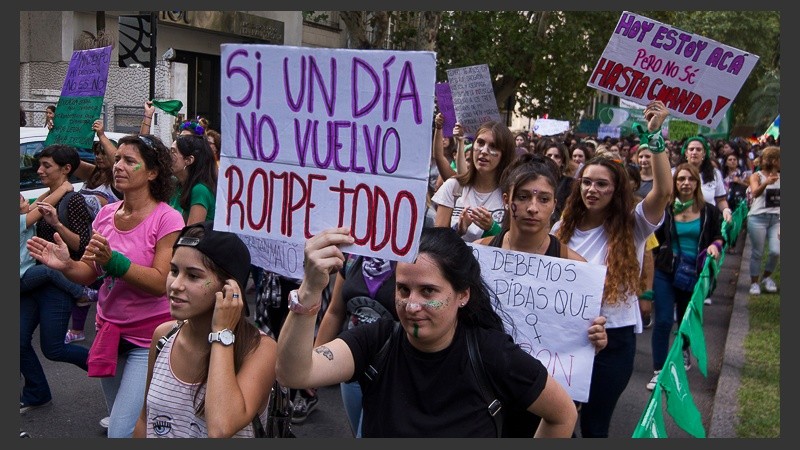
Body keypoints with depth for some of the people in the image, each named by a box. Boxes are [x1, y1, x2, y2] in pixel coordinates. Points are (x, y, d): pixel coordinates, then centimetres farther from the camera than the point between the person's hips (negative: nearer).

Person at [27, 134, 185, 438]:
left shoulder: (167, 219, -14)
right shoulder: (106, 213, 4)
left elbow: (160, 283, -20)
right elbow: (90, 274, 8)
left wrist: (113, 260, -31)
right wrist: (65, 265, -13)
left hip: (147, 338, -7)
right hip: (109, 330, 7)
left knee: (122, 432, -9)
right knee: (117, 421, 21)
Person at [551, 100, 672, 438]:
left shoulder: (632, 227, -6)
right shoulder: (564, 227, 4)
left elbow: (663, 191, -23)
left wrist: (654, 135, -28)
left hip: (613, 339, -3)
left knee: (594, 424, 9)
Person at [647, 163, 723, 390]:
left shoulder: (709, 211, 1)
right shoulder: (665, 210, -3)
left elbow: (719, 237, 9)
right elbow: (655, 239, 0)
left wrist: (715, 245, -11)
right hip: (666, 272, -2)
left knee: (686, 318, 18)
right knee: (663, 321, -7)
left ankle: (684, 350, 49)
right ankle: (658, 370, 2)